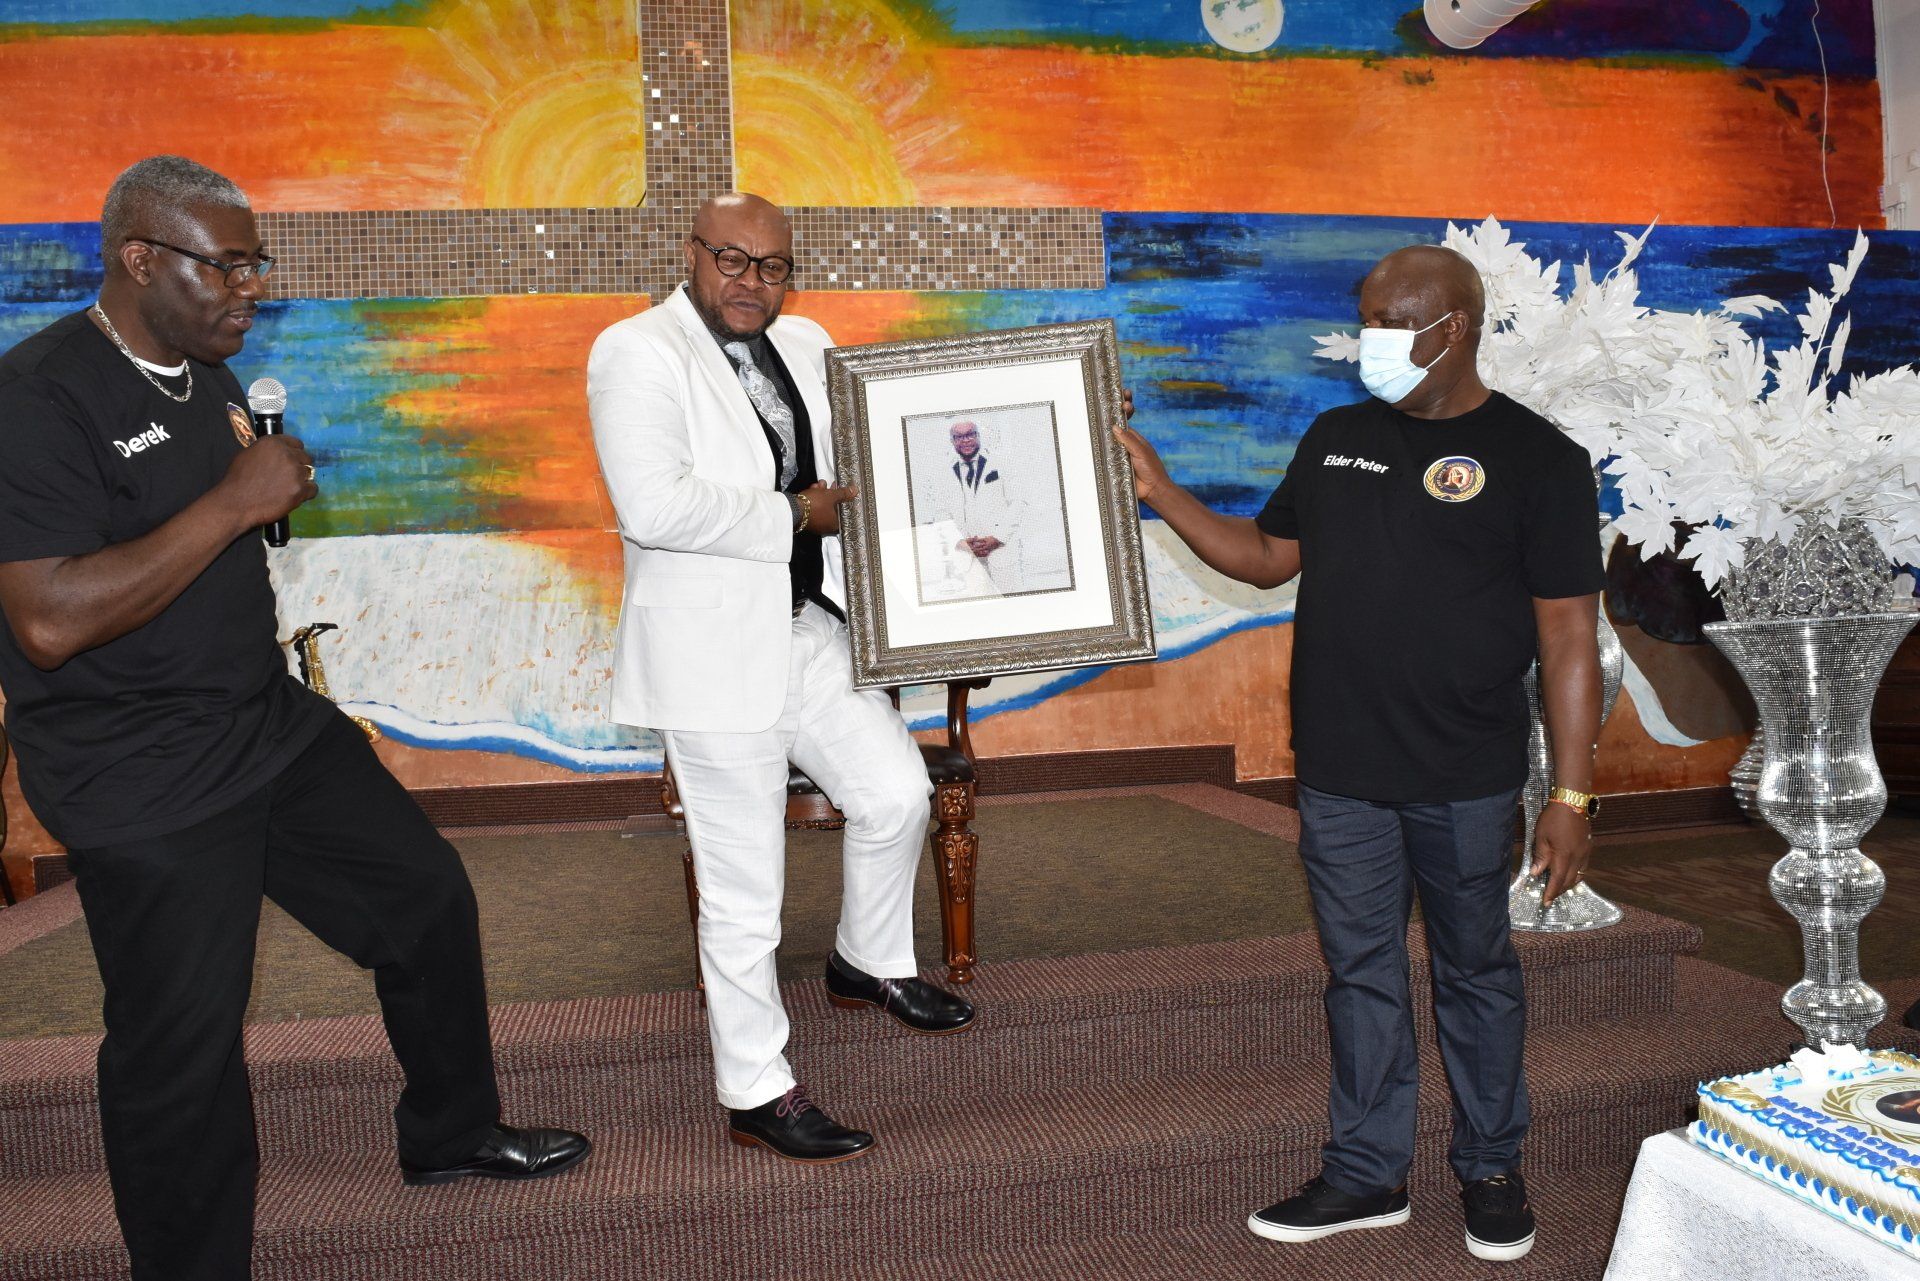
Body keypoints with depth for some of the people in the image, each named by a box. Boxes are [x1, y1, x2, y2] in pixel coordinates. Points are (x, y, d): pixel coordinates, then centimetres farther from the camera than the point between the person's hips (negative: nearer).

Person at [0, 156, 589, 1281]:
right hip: (142, 782, -9)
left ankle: (453, 1131, 37)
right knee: (183, 1043, 2)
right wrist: (236, 502, -26)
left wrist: (282, 487, 7)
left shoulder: (212, 377, 9)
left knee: (429, 897, 16)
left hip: (274, 723, 9)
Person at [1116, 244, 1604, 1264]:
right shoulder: (1336, 438, 10)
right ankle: (1366, 1174, 26)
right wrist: (1160, 492, 7)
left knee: (1476, 973, 12)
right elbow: (1267, 557, 17)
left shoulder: (1537, 460, -6)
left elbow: (1568, 638, -9)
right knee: (1361, 972, 13)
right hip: (1338, 774, 4)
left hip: (1466, 784, -4)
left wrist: (1571, 797, -12)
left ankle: (1491, 1170, 30)